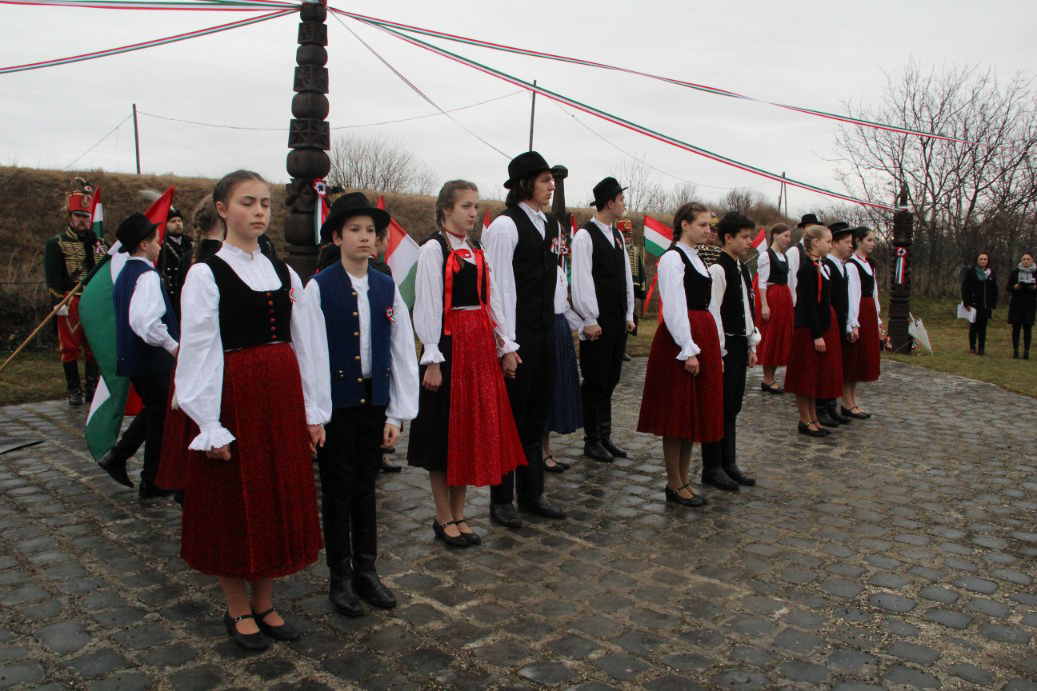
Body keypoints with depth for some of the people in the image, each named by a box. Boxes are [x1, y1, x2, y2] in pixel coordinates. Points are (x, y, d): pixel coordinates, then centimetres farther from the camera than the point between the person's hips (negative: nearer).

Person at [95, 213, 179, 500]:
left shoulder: (125, 274, 12)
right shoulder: (147, 276, -19)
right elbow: (147, 322, -32)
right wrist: (173, 346, -21)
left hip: (131, 357, 9)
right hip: (152, 359, -9)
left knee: (153, 411, 25)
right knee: (160, 417, 4)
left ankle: (117, 456, 20)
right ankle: (152, 482, 13)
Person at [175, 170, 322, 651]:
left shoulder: (284, 273, 9)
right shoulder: (206, 274, -6)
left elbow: (302, 344, 9)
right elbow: (198, 352, -10)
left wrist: (310, 411, 7)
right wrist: (211, 424, -13)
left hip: (282, 396, 5)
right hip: (234, 398, -5)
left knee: (280, 499, 12)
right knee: (234, 502, 7)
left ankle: (264, 603, 29)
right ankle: (237, 609, 25)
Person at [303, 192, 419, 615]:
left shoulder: (387, 288, 2)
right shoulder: (319, 288, -8)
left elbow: (403, 353, 3)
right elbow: (312, 354, -11)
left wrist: (398, 413, 0)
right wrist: (315, 414, -13)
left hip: (374, 401, 3)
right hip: (336, 404, -3)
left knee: (366, 488, 15)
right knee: (337, 491, 8)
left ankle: (366, 570, 28)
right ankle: (340, 577, 23)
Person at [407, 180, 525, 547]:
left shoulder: (477, 251, 14)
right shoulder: (433, 248, -7)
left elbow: (491, 300, 12)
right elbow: (427, 305, -12)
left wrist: (504, 342, 6)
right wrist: (432, 359, -16)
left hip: (480, 344, 7)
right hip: (450, 344, -7)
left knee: (474, 429, 10)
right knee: (446, 430, 2)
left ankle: (458, 515, 23)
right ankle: (444, 518, 16)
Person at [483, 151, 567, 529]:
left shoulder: (551, 224, 13)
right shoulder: (505, 225, -11)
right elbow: (500, 287, -15)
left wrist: (555, 321, 11)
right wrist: (507, 346, -18)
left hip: (545, 333, 8)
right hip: (518, 335, -8)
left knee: (538, 414, 15)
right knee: (511, 416, 2)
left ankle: (532, 494, 29)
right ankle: (501, 500, 17)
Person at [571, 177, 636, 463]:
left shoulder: (617, 235, 14)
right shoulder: (585, 236, -10)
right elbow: (581, 280, -15)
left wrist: (629, 315, 13)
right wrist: (590, 320, -16)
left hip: (618, 321, 8)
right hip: (598, 322, -8)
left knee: (610, 380, 13)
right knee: (594, 382, 1)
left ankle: (605, 436, 24)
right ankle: (592, 441, 13)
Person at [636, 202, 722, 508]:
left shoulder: (697, 259, 18)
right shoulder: (672, 258, -9)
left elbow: (710, 307, 17)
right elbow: (674, 308, -17)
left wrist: (717, 350, 16)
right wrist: (688, 350, -19)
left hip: (703, 337, 9)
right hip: (679, 339, -9)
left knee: (694, 412, 12)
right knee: (677, 412, -1)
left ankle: (684, 480, 22)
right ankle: (674, 485, 10)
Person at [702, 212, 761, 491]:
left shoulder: (742, 269, 13)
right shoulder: (718, 270, -14)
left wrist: (751, 345, 17)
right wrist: (718, 351, -18)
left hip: (740, 345, 9)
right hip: (724, 346, -9)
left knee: (732, 407, 14)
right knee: (718, 407, -1)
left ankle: (728, 464, 24)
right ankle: (712, 469, 9)